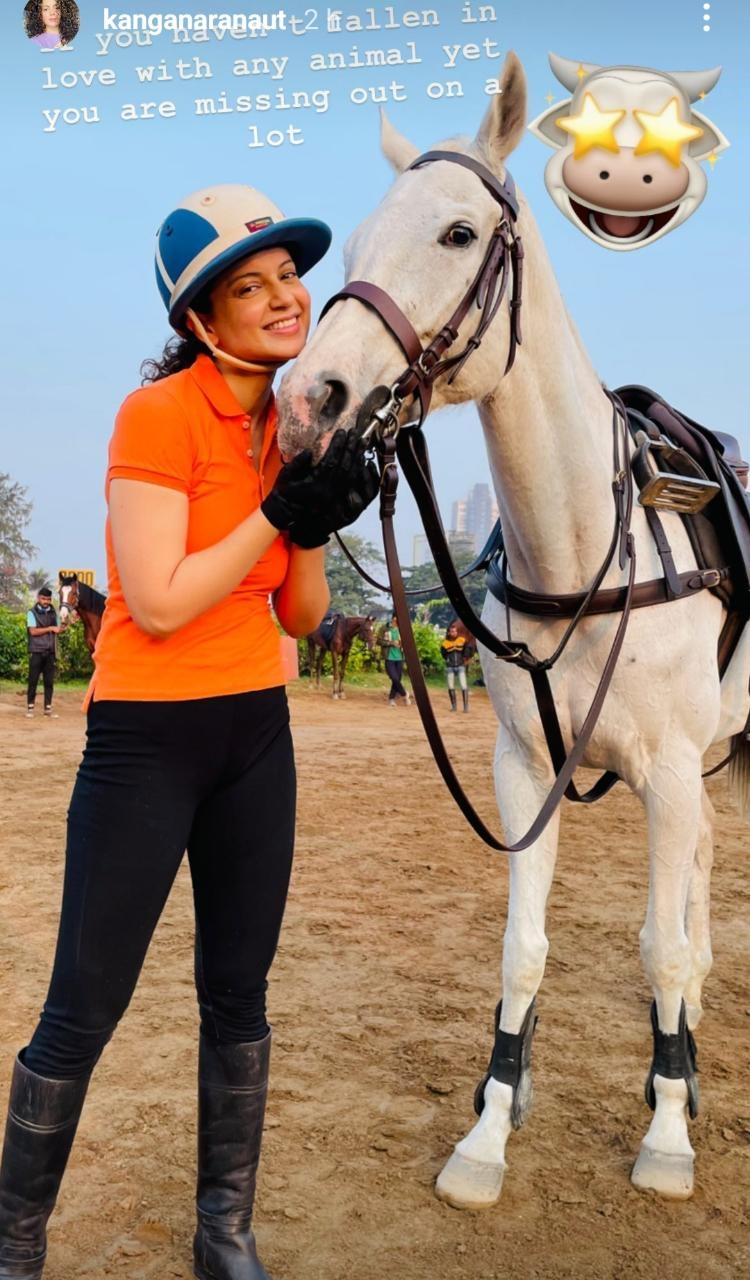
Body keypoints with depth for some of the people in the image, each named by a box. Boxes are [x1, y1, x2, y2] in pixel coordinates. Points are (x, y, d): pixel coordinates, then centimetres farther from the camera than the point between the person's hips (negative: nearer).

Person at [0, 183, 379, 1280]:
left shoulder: (290, 424, 8)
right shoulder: (159, 414, -13)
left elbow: (303, 618, 10)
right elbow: (158, 605, -20)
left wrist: (319, 524, -7)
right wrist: (278, 511, -17)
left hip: (256, 733, 7)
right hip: (146, 736, -6)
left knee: (240, 996, 14)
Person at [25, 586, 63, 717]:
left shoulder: (53, 613, 12)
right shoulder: (32, 613, -1)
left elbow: (57, 630, 14)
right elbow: (33, 631, -11)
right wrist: (50, 629, -13)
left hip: (50, 652, 3)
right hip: (36, 652, -3)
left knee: (49, 681, 4)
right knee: (33, 680, 0)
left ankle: (48, 708, 9)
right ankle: (30, 707, 5)